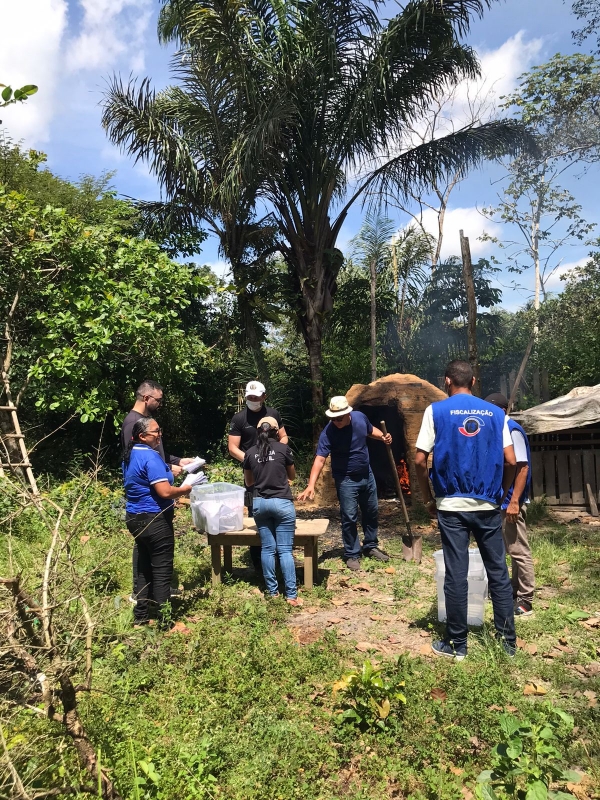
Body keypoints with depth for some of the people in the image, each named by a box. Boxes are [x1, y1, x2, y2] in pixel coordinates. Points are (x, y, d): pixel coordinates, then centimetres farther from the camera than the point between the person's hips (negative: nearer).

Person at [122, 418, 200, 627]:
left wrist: (172, 471, 20)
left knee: (145, 568, 19)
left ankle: (140, 617, 27)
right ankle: (164, 620, 7)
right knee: (162, 571, 0)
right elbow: (165, 492, -26)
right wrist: (187, 488, -10)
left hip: (135, 517, 9)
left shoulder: (130, 455, 10)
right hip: (154, 520, -9)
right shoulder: (150, 457, -20)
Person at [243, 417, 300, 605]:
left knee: (267, 549, 10)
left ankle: (272, 592, 16)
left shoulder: (250, 453, 4)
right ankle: (291, 595, 1)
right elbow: (292, 476, 12)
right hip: (282, 502, -3)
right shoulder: (283, 448, -3)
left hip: (259, 503, 3)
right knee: (285, 550, -1)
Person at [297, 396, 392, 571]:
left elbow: (370, 430, 12)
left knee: (372, 512, 17)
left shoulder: (360, 417, -11)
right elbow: (320, 459, -33)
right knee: (349, 518, -3)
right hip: (346, 479, -5)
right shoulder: (328, 433, -26)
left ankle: (370, 546, 37)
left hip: (367, 474, 5)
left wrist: (383, 436, -9)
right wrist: (311, 485, -44)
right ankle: (352, 555, 15)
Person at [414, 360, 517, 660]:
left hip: (452, 506, -2)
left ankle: (456, 645, 15)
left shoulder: (436, 410, -3)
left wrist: (428, 499, 4)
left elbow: (420, 460, -7)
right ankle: (508, 641, 21)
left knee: (456, 576, 4)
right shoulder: (495, 413, 6)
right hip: (488, 506, 3)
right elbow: (510, 461, 2)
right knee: (498, 573, 12)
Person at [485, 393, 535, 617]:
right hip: (503, 500, 10)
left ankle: (525, 601, 5)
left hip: (511, 501, -9)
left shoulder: (513, 431, -15)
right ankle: (516, 592, 26)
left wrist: (514, 501, -23)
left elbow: (523, 467, -20)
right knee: (514, 550, 16)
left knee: (519, 551, -3)